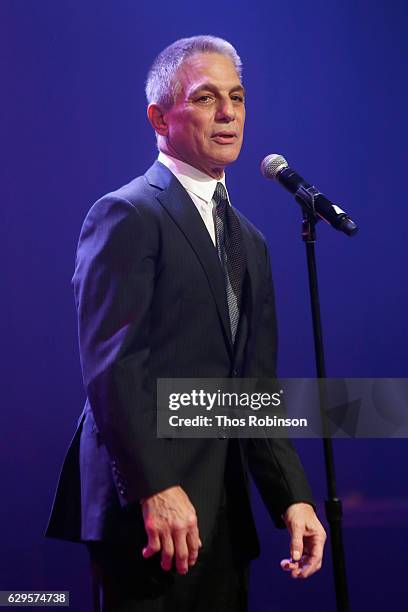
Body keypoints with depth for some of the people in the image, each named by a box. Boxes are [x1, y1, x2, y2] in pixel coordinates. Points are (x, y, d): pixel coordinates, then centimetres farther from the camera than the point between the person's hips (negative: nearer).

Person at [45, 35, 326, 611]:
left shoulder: (249, 241, 19)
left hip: (223, 509, 8)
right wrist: (157, 488, -22)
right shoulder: (126, 214, -6)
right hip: (146, 504, -7)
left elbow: (257, 387, 17)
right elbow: (111, 363, -15)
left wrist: (293, 497, 7)